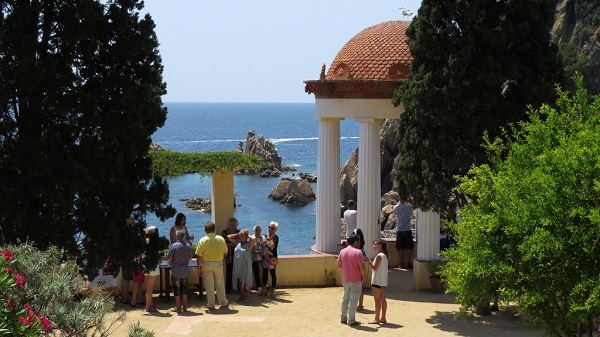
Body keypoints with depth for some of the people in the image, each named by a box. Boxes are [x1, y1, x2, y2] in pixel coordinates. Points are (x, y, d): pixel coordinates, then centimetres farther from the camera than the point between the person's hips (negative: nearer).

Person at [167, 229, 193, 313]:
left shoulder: (173, 246, -14)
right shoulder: (188, 246, -3)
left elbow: (169, 258, -11)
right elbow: (190, 257, 5)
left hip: (176, 272, -4)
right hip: (185, 271, 4)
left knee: (176, 289, 5)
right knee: (184, 288, 13)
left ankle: (178, 307, 8)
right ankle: (184, 306, 16)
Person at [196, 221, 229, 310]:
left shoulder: (203, 240, -10)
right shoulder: (221, 239, -3)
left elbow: (199, 256, -10)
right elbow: (225, 252, 5)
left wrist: (199, 268, -2)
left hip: (206, 264, -2)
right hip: (218, 264, 2)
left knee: (209, 285, 6)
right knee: (220, 284, 15)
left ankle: (211, 304, 10)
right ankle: (223, 302, 24)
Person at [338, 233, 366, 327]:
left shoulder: (342, 251, 3)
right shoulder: (358, 252, -15)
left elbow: (339, 265, 9)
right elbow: (362, 267, -18)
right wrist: (363, 276, -1)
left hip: (345, 279, 6)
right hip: (355, 280, -6)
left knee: (345, 299, 18)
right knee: (353, 300, 0)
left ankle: (344, 318, 24)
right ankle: (351, 320, 3)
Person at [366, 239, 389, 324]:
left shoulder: (379, 256, -17)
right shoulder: (384, 255, 12)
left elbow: (375, 268, -16)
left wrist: (368, 260, -13)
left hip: (377, 281, -9)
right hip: (383, 281, 9)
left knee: (377, 300, -4)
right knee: (382, 299, 11)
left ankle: (376, 319, -1)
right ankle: (383, 318, 15)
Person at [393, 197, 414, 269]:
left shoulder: (396, 207, -2)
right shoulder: (409, 206, -5)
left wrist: (399, 202, 25)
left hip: (399, 230, 1)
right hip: (407, 230, -1)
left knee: (400, 247, 7)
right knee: (409, 247, 8)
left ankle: (402, 263, 7)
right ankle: (408, 263, 6)